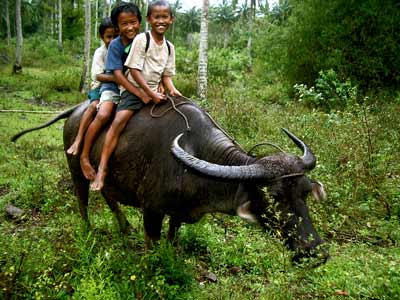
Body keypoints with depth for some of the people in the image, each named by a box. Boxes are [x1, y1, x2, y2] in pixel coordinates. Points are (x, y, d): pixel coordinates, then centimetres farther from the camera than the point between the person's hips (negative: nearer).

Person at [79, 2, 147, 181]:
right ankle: (84, 156, -14)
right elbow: (118, 76, -23)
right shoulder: (115, 45, -15)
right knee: (103, 115, -29)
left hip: (138, 87, 4)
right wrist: (142, 95, -34)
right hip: (113, 87, -4)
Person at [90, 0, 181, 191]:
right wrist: (151, 93, -18)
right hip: (134, 89, -6)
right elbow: (134, 70, -13)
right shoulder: (141, 39, -9)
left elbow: (166, 74, 13)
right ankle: (102, 169, -26)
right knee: (120, 119, -26)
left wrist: (172, 89, -7)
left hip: (155, 92, 6)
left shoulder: (169, 47, 9)